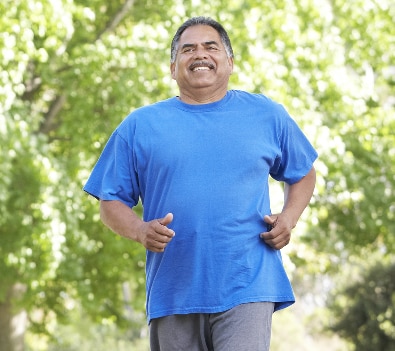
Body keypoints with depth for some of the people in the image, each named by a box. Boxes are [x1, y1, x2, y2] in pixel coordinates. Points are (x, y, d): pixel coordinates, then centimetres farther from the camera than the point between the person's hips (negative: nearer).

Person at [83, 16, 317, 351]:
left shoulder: (266, 115, 10)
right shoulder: (139, 126, 8)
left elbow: (303, 174, 23)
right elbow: (111, 201, 10)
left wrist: (288, 219, 3)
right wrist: (140, 230, -12)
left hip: (247, 289, -1)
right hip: (174, 295, 2)